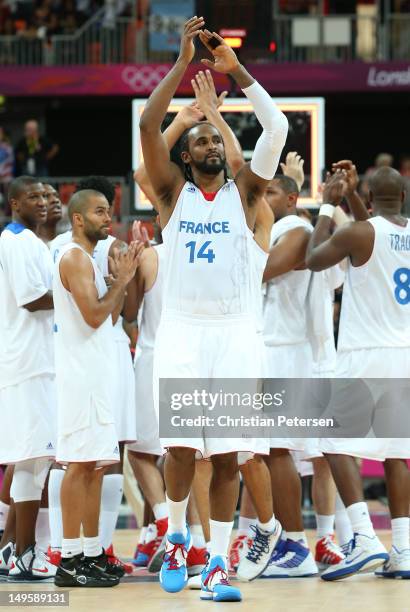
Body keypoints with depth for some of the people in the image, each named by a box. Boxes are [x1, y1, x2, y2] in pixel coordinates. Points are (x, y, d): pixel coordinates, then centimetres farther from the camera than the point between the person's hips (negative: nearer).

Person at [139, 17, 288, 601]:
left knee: (226, 453, -1)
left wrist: (235, 67, -7)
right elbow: (148, 125, -5)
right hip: (182, 329, 0)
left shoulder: (245, 190, 9)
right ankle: (176, 538, 19)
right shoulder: (173, 190, 8)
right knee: (181, 447, -5)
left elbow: (277, 127, -4)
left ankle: (217, 565, 3)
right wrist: (183, 61, -7)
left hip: (235, 332, 0)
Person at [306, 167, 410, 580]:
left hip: (365, 355, -6)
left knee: (339, 445, -4)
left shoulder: (358, 233, -11)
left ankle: (365, 539, -19)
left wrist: (328, 206, 14)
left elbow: (313, 260, 6)